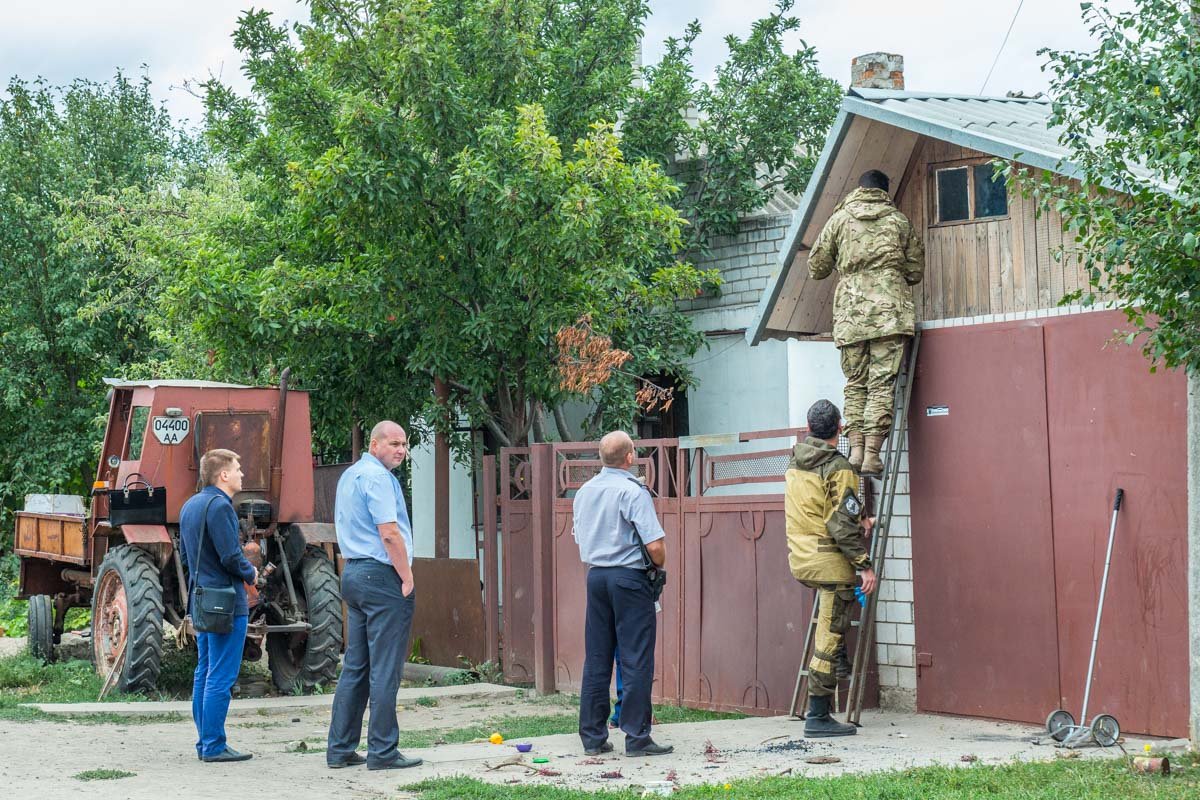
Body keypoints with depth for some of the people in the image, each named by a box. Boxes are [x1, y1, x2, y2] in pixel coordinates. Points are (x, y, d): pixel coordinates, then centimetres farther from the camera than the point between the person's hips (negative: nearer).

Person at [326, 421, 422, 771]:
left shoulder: (348, 476, 17)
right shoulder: (378, 477, -13)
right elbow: (390, 534, -18)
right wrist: (408, 578, -10)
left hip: (353, 572, 10)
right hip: (382, 575, -9)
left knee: (355, 666, 11)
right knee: (385, 670, -5)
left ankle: (340, 749, 11)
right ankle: (382, 751, -4)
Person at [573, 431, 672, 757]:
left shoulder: (584, 492, 9)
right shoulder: (633, 491, -14)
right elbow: (655, 546, -17)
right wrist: (658, 567, 1)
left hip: (595, 576, 7)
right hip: (630, 577, -7)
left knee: (596, 660, 10)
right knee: (636, 660, -3)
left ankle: (593, 736, 12)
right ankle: (637, 737, -3)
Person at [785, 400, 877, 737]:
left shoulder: (795, 462, 9)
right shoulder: (838, 468, -14)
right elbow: (842, 525, -18)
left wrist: (857, 520, 20)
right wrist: (865, 566, -14)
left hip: (798, 560, 8)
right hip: (829, 562, -8)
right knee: (829, 638, -3)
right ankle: (818, 717, -3)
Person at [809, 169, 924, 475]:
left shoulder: (840, 218, 10)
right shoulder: (899, 220, 11)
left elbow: (816, 268, 12)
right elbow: (915, 271, 15)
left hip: (850, 310, 1)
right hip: (890, 309, -1)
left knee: (855, 383, 8)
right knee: (882, 383, -5)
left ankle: (856, 447, -5)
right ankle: (872, 453, -13)